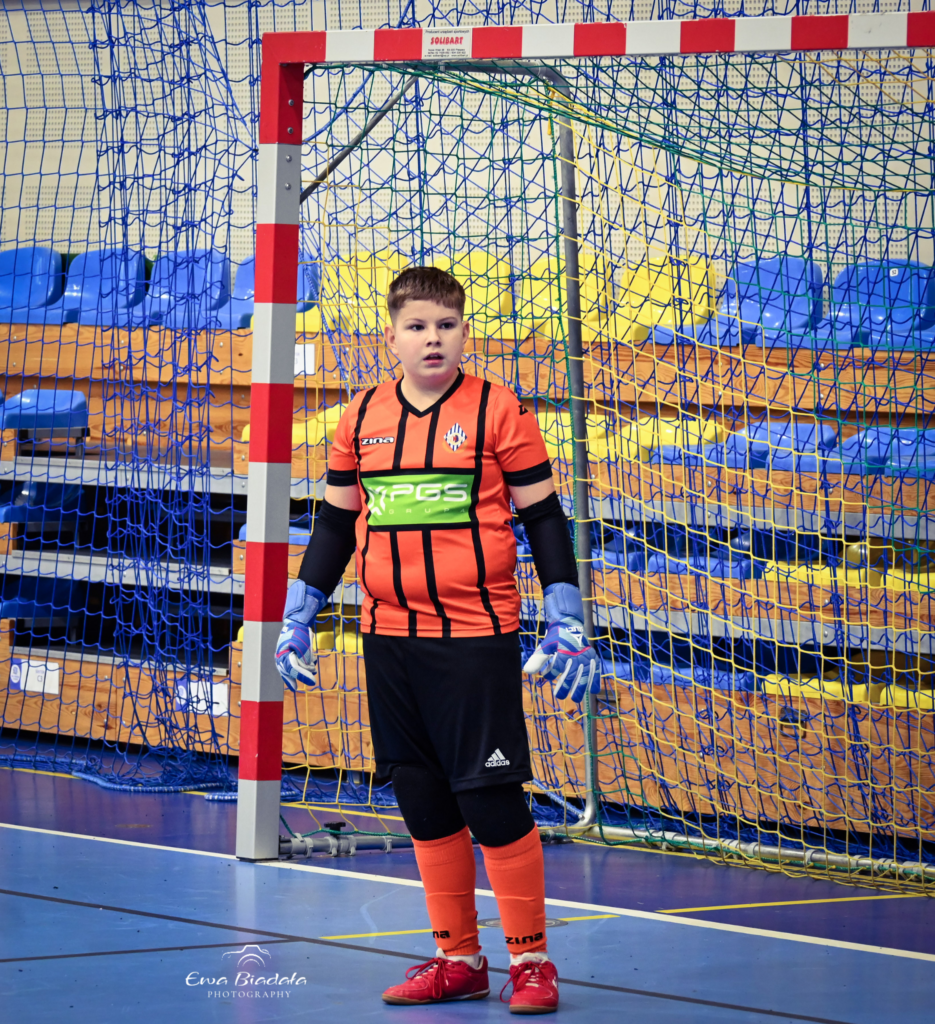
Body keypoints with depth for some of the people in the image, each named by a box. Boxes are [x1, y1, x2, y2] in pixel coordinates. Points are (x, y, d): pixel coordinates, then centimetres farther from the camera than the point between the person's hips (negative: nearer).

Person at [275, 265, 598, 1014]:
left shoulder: (497, 410, -3)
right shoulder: (362, 418, 9)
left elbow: (543, 518, 0)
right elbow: (336, 523, 18)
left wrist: (567, 626, -4)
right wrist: (299, 617, 15)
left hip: (477, 637, -5)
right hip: (390, 639, 5)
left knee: (492, 797, -6)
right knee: (424, 802, 9)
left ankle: (531, 960, 4)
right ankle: (458, 959, 19)